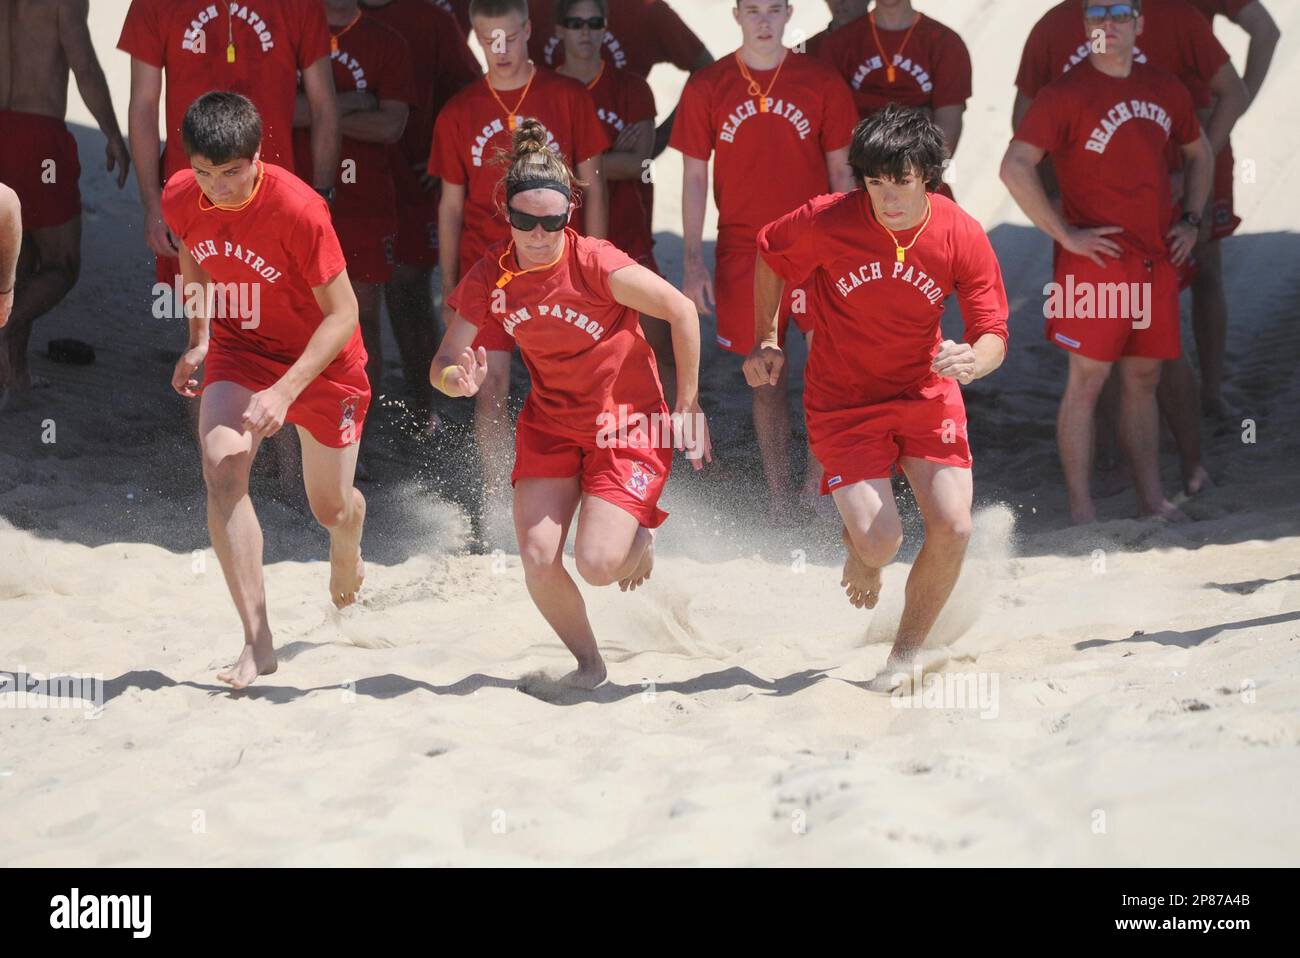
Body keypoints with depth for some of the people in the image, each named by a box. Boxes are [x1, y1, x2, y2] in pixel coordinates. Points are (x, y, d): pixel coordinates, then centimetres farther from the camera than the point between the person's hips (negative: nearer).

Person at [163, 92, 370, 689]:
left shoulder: (298, 208, -31)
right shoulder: (179, 199, -15)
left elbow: (342, 313, -26)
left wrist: (284, 392, -34)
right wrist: (198, 341, 5)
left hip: (321, 359, -3)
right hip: (238, 349, 3)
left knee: (330, 507, 12)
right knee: (221, 468, -24)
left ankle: (348, 554, 54)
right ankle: (257, 642, -20)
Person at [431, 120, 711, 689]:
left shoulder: (596, 264, -23)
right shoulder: (492, 275, -10)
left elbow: (681, 311, -14)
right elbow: (443, 364, -4)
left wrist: (687, 408, -7)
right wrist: (456, 379, -30)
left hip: (628, 424, -4)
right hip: (550, 423, 4)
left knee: (597, 565, -18)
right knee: (538, 560, -11)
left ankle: (639, 538, 20)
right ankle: (588, 663, 16)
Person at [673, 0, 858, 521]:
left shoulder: (822, 83, 2)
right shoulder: (707, 88, 2)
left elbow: (840, 170, 7)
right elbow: (694, 176, 5)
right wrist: (693, 262, 1)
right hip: (743, 252, 1)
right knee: (767, 377, 7)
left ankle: (817, 479, 5)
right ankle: (779, 499, 15)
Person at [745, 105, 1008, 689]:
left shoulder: (961, 236, -15)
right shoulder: (826, 222, -19)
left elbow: (994, 335, -13)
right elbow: (769, 256, 4)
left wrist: (973, 361, -36)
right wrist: (766, 341, 4)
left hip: (927, 393, 2)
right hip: (844, 400, -2)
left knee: (952, 527, -15)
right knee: (879, 541, -16)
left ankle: (907, 653, 9)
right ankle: (858, 555, 25)